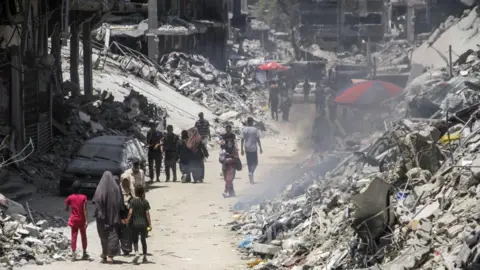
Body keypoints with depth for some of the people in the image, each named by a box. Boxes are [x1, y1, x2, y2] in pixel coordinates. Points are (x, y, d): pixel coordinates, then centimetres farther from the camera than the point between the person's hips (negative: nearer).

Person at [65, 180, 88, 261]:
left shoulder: (70, 198, -4)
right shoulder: (83, 197, -8)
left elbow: (66, 209, 1)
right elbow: (84, 209, -14)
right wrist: (86, 220, -14)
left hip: (73, 220, 0)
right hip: (82, 220, 0)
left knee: (74, 236, 1)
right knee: (83, 236, 14)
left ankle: (73, 253, -11)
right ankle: (84, 253, 21)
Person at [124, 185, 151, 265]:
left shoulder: (132, 201, -7)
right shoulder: (145, 201, -3)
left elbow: (130, 212, -12)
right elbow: (147, 213, -5)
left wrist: (127, 220, 1)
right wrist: (149, 224, -1)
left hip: (135, 223, -2)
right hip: (143, 224, 2)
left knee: (135, 240, 7)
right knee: (143, 240, 13)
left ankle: (136, 253, -17)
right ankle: (145, 257, 16)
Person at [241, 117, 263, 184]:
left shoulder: (244, 129, 0)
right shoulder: (255, 129, -6)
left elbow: (242, 140, 0)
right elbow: (258, 140, -6)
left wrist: (242, 149, 6)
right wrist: (260, 148, 0)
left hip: (247, 149, 2)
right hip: (253, 149, -2)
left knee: (249, 163, 10)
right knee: (255, 162, 8)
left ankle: (251, 179, 10)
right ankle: (251, 172, -19)